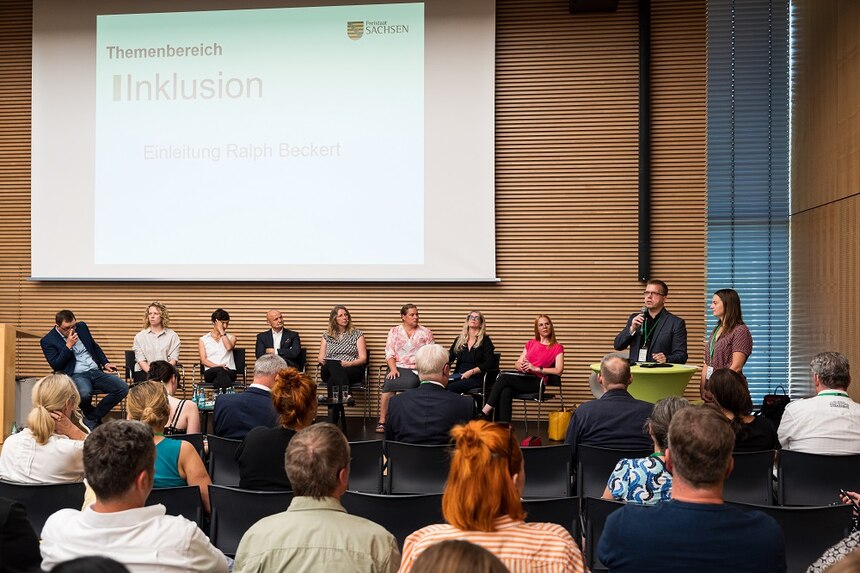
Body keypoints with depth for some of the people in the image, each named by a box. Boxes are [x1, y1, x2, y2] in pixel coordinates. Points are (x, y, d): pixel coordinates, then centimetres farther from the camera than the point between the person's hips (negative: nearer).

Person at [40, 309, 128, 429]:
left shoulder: (82, 327, 12)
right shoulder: (48, 340, -1)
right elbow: (56, 366, -8)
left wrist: (105, 363, 12)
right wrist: (68, 346, -14)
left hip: (96, 371, 5)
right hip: (75, 375, -5)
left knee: (123, 388, -19)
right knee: (84, 393, -41)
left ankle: (92, 418, -4)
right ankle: (90, 414, -2)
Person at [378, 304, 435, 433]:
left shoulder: (425, 333, 12)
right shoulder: (394, 332, 13)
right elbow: (390, 354, 5)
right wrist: (393, 369, -12)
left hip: (417, 369, -1)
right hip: (398, 367, 1)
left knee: (410, 383, -34)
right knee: (389, 383, -30)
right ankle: (382, 421, -24)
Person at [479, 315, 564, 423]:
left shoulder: (557, 348, 6)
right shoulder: (530, 344, 22)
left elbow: (558, 371, -7)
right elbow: (518, 363, 19)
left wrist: (536, 368, -14)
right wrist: (521, 366, -7)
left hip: (537, 382, -4)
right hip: (522, 377, 4)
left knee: (504, 376, -28)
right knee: (505, 392, -33)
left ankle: (485, 413, -26)